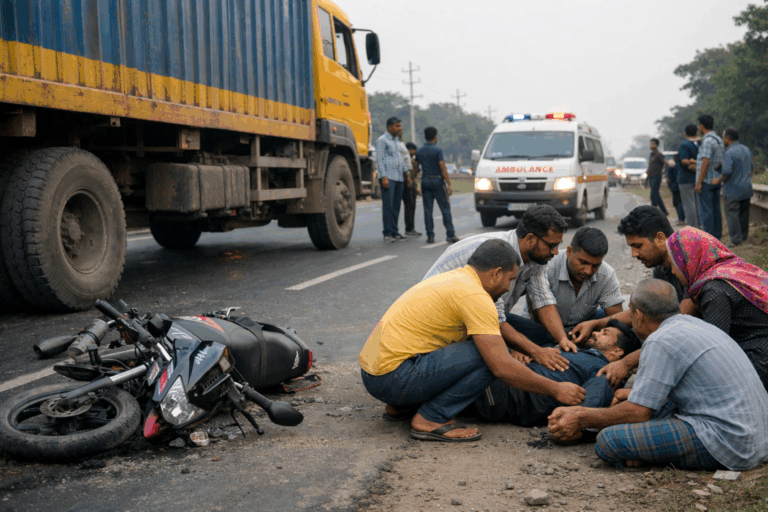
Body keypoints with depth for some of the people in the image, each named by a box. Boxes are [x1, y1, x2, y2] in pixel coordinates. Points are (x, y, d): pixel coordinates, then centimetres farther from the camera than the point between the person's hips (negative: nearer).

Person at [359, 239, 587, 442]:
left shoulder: (453, 279, 16)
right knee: (487, 357, -15)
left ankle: (400, 406, 18)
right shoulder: (474, 295, -14)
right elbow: (502, 368, -18)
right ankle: (431, 419, -6)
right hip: (393, 376, -10)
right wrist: (556, 389, -8)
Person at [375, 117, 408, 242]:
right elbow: (379, 160, -11)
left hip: (398, 178, 8)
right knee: (388, 205, -10)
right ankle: (387, 233, -8)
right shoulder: (382, 140, -4)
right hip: (388, 178, -8)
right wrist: (384, 177, -18)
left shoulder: (395, 141, 22)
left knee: (396, 206, 8)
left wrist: (405, 171, 24)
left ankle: (394, 232, 13)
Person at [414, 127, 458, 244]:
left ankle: (430, 236, 2)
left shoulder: (419, 151, 6)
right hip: (437, 181, -4)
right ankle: (450, 235, -2)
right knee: (445, 208, 0)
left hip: (425, 181, 4)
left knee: (428, 210, 4)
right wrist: (449, 184, -13)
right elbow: (443, 168, -14)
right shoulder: (437, 150, -10)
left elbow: (416, 166, 18)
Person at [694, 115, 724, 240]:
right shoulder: (719, 140, 13)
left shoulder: (707, 141, -16)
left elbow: (705, 163, -20)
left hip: (706, 181, -9)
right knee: (716, 209, 12)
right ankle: (717, 236, 17)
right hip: (716, 181, 9)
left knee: (705, 211, -6)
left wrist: (699, 182, -18)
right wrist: (697, 163, 26)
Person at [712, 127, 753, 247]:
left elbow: (727, 172, -25)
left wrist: (718, 180, -9)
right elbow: (751, 168, 17)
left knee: (732, 214, -2)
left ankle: (736, 239, -2)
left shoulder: (729, 153, -19)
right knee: (744, 213, 15)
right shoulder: (746, 150, 8)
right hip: (747, 188, 8)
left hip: (733, 190, -8)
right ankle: (744, 236, 24)